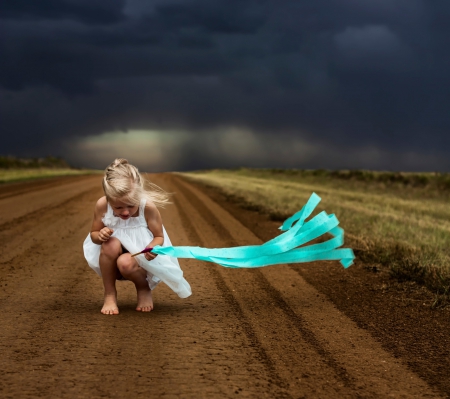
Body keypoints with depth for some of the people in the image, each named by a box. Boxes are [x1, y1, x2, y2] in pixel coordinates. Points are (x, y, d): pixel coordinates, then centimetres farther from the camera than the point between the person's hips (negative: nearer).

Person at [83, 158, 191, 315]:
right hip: (112, 262, 2)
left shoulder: (148, 207, -25)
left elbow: (159, 237, -10)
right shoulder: (102, 206, -19)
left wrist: (153, 247, -34)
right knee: (111, 243, -33)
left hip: (141, 257, -2)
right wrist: (100, 236, -29)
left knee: (126, 263, -36)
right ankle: (109, 295, -11)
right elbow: (93, 235, -4)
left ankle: (144, 290, 1)